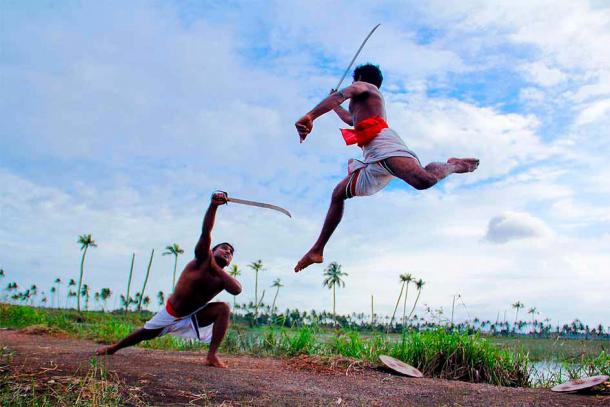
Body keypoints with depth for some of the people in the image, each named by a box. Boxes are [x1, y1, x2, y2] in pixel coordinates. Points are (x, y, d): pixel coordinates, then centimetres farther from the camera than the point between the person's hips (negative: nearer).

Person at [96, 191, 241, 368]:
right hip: (171, 313, -2)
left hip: (194, 316, 2)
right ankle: (113, 348, 44)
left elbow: (237, 289, -35)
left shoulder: (222, 278, -11)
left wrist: (216, 268, -32)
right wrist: (213, 205, -50)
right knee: (144, 333, 13)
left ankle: (212, 355, -20)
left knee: (224, 308, -22)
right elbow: (206, 232, -35)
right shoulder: (202, 258, -18)